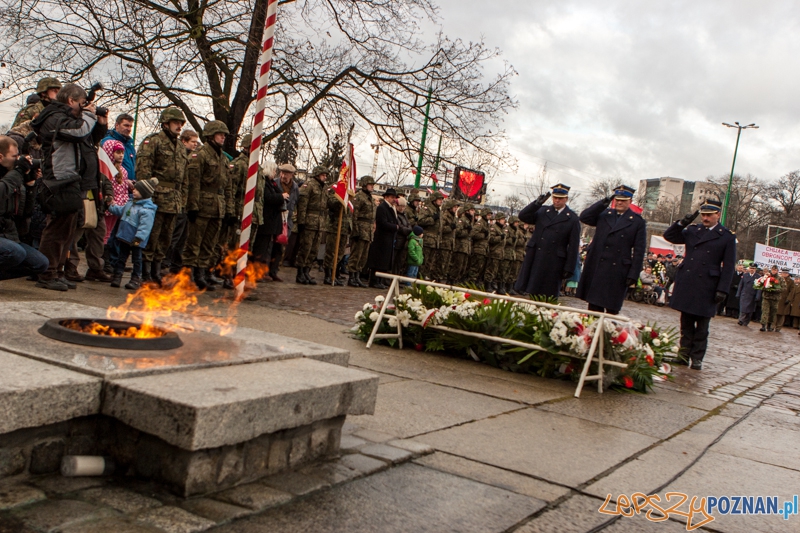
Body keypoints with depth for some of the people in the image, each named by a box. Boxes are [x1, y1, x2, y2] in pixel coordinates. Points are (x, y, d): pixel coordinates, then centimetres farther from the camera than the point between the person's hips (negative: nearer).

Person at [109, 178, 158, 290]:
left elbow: (145, 226, -27)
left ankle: (136, 279, 16)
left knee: (136, 259, 6)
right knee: (121, 257, 14)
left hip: (136, 240, -8)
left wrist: (138, 238, -31)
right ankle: (117, 276, 22)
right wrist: (112, 206, 20)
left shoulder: (147, 209, -21)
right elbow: (121, 211, 27)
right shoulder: (131, 203, 8)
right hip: (124, 237, 8)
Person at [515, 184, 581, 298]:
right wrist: (537, 203, -10)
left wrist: (569, 268, -6)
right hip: (534, 258, 3)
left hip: (554, 263, -3)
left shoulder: (572, 219, 2)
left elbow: (574, 246, 0)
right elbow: (522, 216, 2)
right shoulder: (542, 211, 12)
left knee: (548, 296, 2)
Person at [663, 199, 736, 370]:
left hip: (706, 288, -4)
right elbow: (669, 236, 13)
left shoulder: (727, 237, -1)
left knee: (702, 327, 5)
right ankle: (684, 354, 16)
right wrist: (682, 223, -2)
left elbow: (728, 266, -4)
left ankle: (697, 358, 11)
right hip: (686, 284, 4)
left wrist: (723, 289, -10)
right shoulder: (692, 230, 11)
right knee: (686, 324, 9)